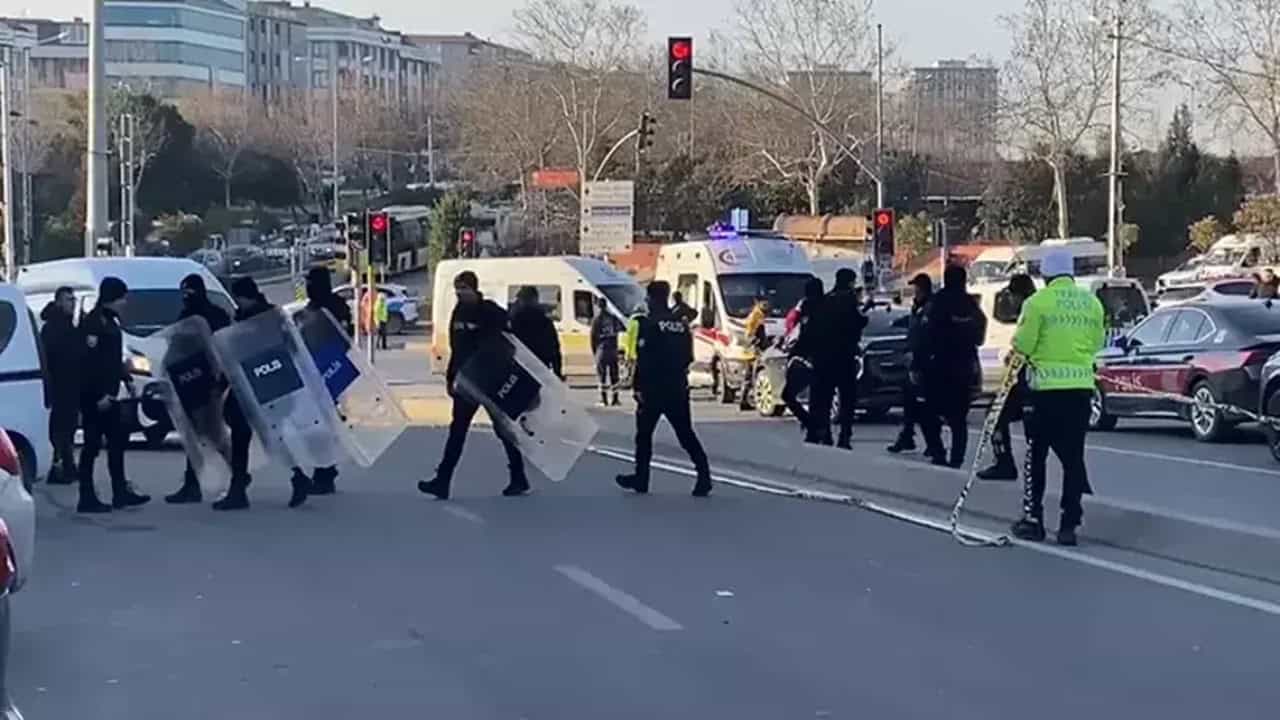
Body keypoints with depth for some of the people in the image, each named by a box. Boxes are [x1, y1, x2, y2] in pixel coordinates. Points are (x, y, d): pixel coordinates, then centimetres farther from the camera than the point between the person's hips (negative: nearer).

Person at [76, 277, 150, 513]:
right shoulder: (92, 323, -14)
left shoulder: (110, 321, 16)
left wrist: (126, 379, 16)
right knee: (92, 445, -6)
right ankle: (87, 498, -2)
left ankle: (121, 493, 20)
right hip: (94, 396, -10)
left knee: (117, 441, 13)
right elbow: (89, 362, -20)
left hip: (107, 394, 10)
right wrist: (99, 395, -23)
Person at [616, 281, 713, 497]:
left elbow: (643, 360, -15)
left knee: (644, 433, 9)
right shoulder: (681, 325, 9)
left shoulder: (649, 324, -11)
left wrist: (639, 387, -12)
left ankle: (641, 478, 16)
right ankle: (704, 475, -8)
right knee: (686, 433, 6)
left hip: (653, 389, -5)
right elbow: (688, 357, 13)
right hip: (678, 389, 5)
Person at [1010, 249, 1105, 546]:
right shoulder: (1091, 302, 5)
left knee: (1037, 455, 9)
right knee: (1073, 456, 8)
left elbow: (1023, 344, -7)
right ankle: (1069, 524, 6)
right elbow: (1097, 343, 11)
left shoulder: (1038, 302, -9)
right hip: (1081, 386, 4)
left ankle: (1033, 519, 10)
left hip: (1047, 387, -4)